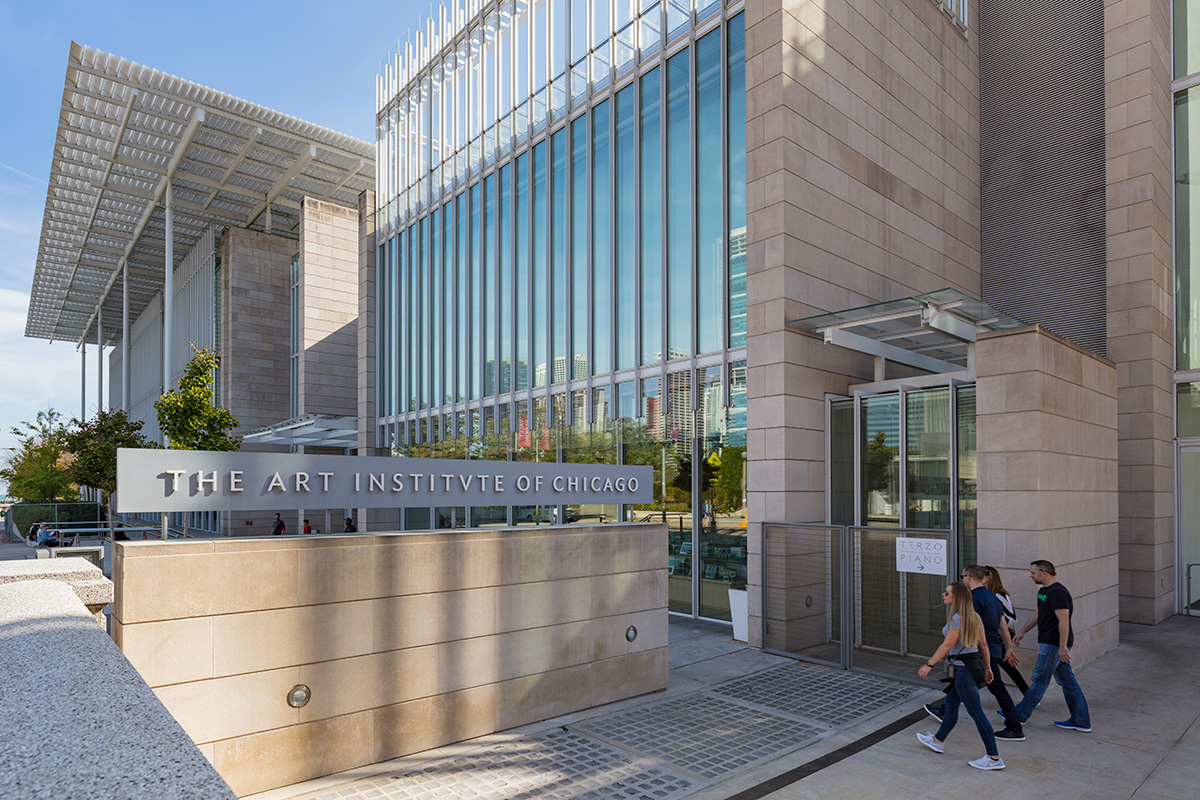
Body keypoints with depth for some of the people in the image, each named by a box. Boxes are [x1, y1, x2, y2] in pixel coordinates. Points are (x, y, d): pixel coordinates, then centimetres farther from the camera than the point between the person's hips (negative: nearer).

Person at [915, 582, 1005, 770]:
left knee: (976, 713, -2)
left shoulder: (957, 618, -20)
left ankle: (994, 758, 5)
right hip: (974, 664, 10)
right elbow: (983, 644, 11)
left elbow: (947, 645, -22)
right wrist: (987, 667, 20)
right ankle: (938, 741, 34)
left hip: (964, 670, -10)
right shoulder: (974, 616, 8)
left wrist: (928, 665, -18)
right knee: (951, 703, 21)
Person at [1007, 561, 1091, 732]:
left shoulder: (1057, 592, -19)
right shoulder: (1043, 591, 14)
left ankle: (1019, 715, 8)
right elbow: (1038, 614, 25)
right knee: (1067, 681, 13)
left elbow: (1064, 620, -23)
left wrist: (1063, 647, -24)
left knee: (1039, 680, 0)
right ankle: (1081, 721, 19)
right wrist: (1022, 632, 28)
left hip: (1054, 644, -10)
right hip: (1052, 643, 10)